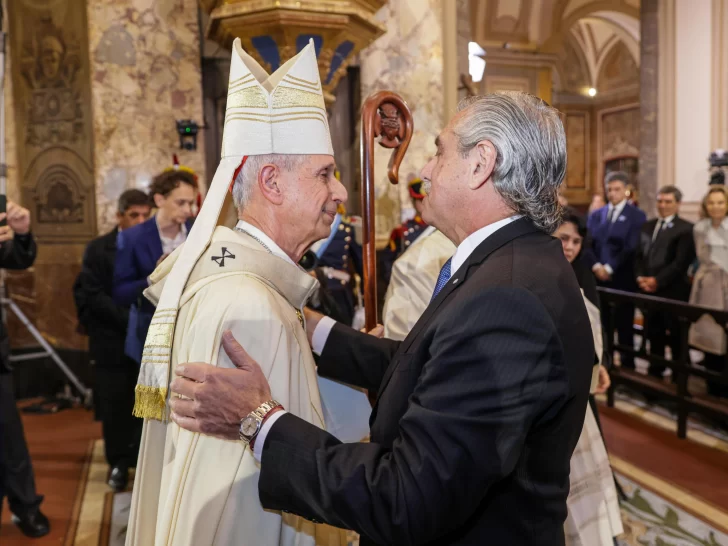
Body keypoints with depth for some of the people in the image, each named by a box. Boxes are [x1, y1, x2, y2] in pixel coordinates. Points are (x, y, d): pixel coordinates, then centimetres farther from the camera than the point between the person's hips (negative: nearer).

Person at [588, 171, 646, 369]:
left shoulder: (637, 216, 0)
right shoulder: (595, 215, 13)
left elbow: (631, 247, -9)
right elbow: (589, 243, 4)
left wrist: (610, 268, -15)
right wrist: (596, 266, -12)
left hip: (623, 279, -3)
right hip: (598, 278, 3)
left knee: (624, 325, 5)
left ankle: (627, 366, 15)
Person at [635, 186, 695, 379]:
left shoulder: (686, 229, -5)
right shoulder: (647, 226, 15)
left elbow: (681, 262, -13)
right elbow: (639, 256, 12)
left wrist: (658, 281, -17)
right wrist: (640, 277, -5)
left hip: (673, 292, -5)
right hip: (649, 290, 5)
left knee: (676, 339, 4)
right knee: (654, 336, 14)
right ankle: (654, 374, 26)